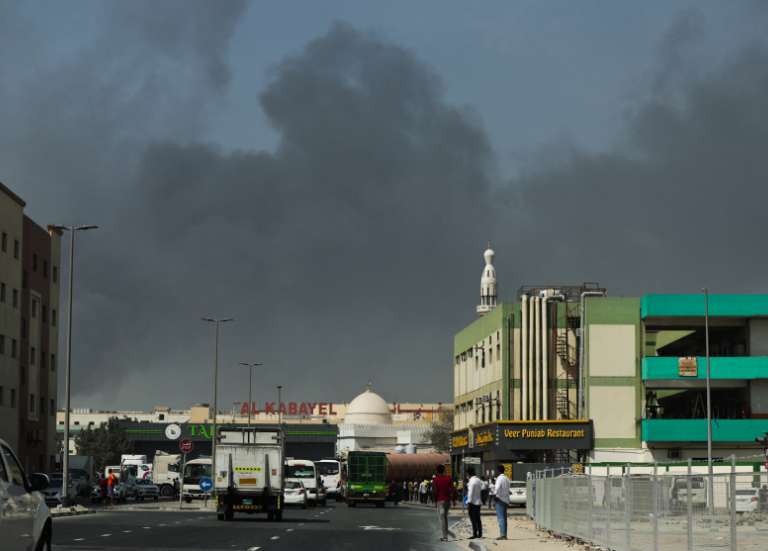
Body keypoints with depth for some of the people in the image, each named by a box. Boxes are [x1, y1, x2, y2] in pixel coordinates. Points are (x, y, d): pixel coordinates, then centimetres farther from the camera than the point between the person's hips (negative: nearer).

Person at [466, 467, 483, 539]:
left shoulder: (472, 481, -16)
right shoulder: (479, 480, 11)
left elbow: (470, 493, -18)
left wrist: (468, 502, -16)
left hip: (473, 502, -9)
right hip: (478, 502, 9)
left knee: (473, 519, -6)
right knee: (478, 519, 13)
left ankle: (475, 534, -7)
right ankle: (480, 534, 15)